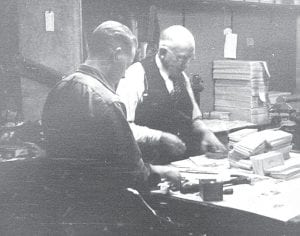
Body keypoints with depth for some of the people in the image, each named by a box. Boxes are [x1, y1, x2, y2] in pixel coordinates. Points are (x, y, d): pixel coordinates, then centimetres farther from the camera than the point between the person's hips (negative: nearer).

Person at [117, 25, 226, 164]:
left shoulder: (182, 77, 13)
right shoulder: (137, 75, -9)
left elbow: (194, 119, 24)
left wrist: (205, 133, 4)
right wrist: (159, 137, -20)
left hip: (184, 159, 7)